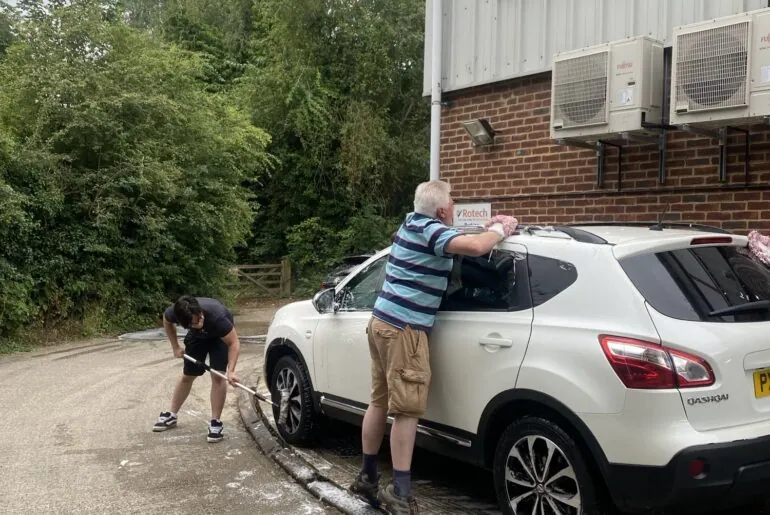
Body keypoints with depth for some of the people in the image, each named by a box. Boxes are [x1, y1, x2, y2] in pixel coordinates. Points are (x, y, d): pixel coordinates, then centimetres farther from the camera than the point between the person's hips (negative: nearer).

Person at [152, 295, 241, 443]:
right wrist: (175, 347, -5)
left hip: (219, 335, -3)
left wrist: (231, 371, -46)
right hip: (197, 336, 3)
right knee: (187, 376, 12)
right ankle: (171, 415, 30)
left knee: (218, 376, -16)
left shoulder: (216, 316, -46)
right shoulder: (175, 313, -35)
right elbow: (167, 321, -7)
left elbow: (234, 343, -36)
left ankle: (216, 422, -5)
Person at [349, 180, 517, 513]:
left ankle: (367, 476, 24)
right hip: (403, 329, -9)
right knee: (407, 410, -5)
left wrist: (490, 227, 16)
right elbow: (475, 247, -29)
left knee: (380, 402, 15)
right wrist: (499, 231, -8)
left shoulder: (411, 223, 16)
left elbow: (456, 239, 31)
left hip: (382, 322, 10)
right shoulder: (432, 230, -13)